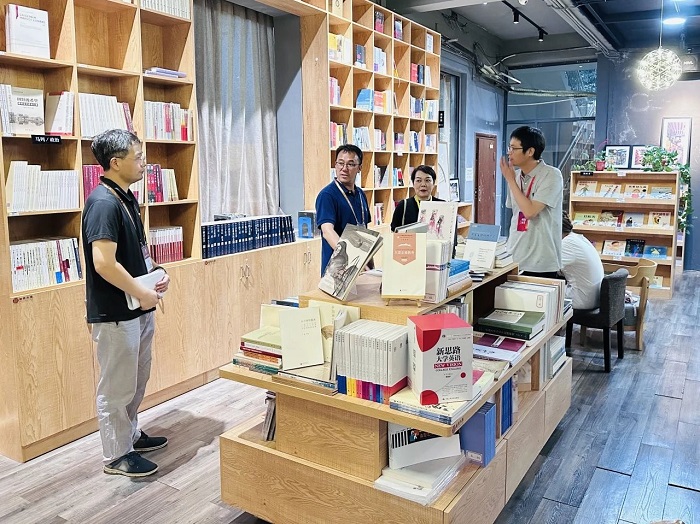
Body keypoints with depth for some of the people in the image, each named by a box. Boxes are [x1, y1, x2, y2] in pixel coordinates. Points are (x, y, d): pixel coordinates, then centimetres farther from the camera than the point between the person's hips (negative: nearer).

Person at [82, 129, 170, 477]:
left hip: (137, 309, 10)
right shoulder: (103, 203, -21)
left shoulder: (127, 198, 9)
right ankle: (116, 455, 20)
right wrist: (143, 294, -18)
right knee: (117, 385, 5)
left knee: (137, 379, 22)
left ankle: (131, 434, 39)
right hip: (115, 313, -10)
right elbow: (104, 263, -28)